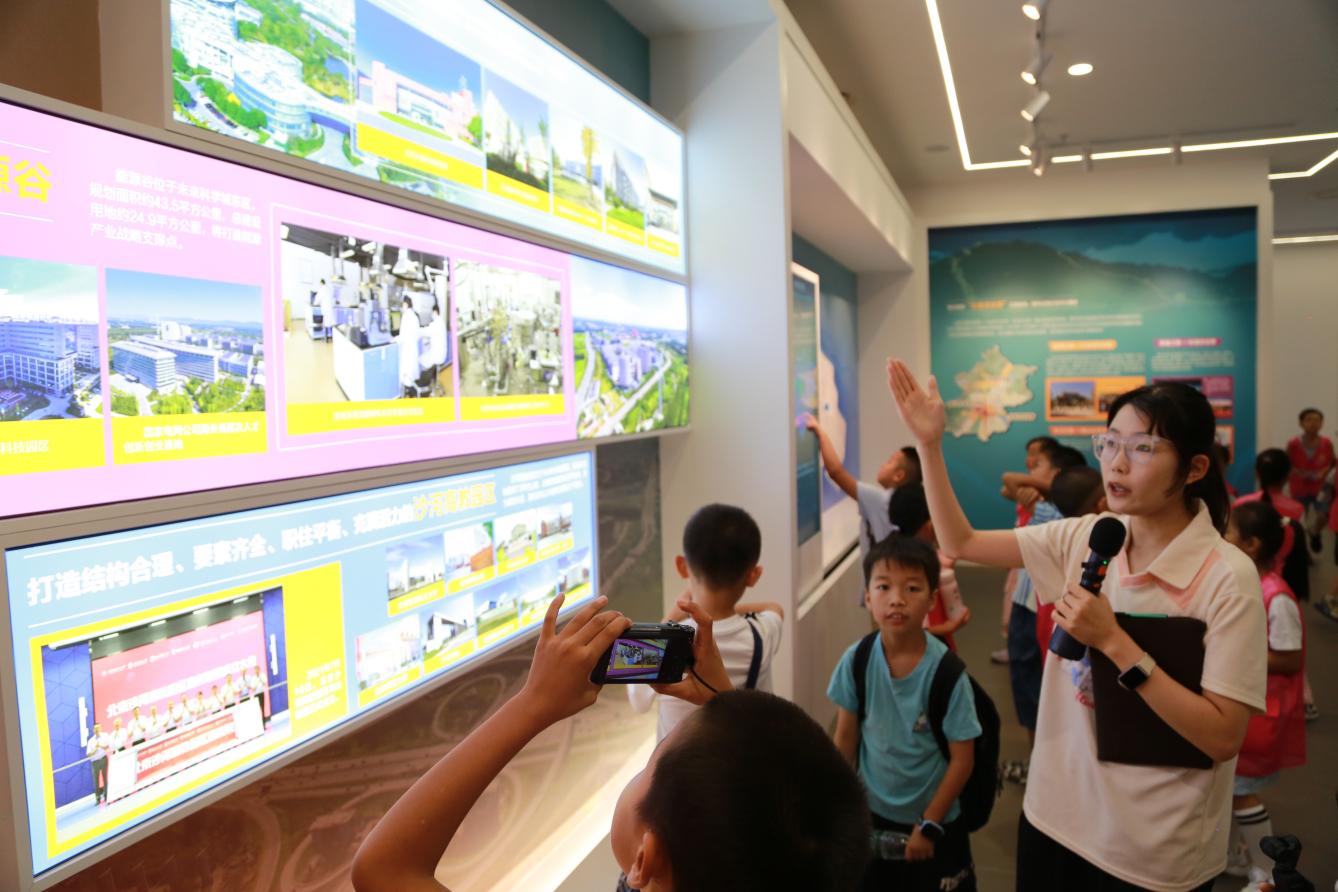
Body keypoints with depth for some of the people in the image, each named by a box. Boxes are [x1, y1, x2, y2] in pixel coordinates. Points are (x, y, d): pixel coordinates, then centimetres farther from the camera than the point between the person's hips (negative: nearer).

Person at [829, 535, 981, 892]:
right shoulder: (856, 661, -15)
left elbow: (962, 759, -14)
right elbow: (846, 738, -2)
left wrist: (929, 825, -10)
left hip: (934, 820, -2)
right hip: (871, 813, 3)